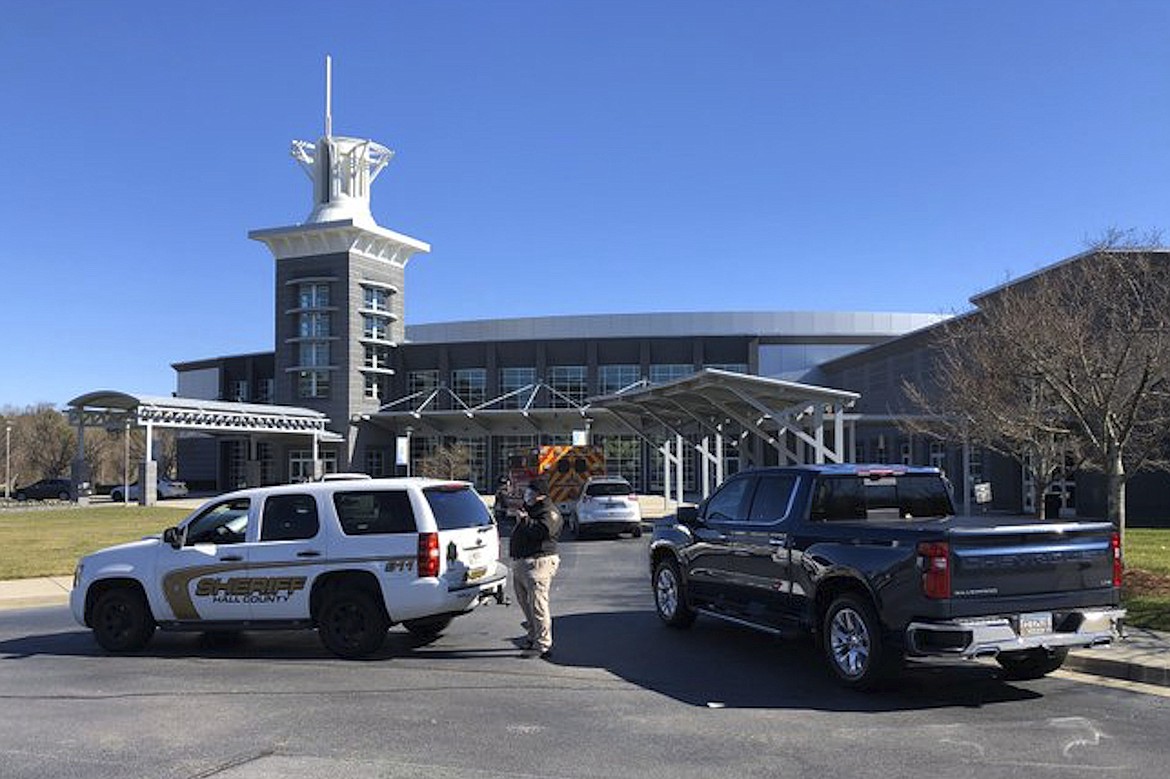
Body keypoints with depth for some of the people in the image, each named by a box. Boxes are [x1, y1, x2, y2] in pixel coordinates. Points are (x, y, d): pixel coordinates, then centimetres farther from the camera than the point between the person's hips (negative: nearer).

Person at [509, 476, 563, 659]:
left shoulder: (549, 512, -10)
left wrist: (525, 520, -18)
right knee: (524, 601, 20)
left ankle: (543, 646, -11)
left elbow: (543, 530, -29)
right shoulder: (528, 507, 21)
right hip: (520, 562, 11)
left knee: (537, 603, -13)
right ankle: (533, 635, 35)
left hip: (539, 563, -11)